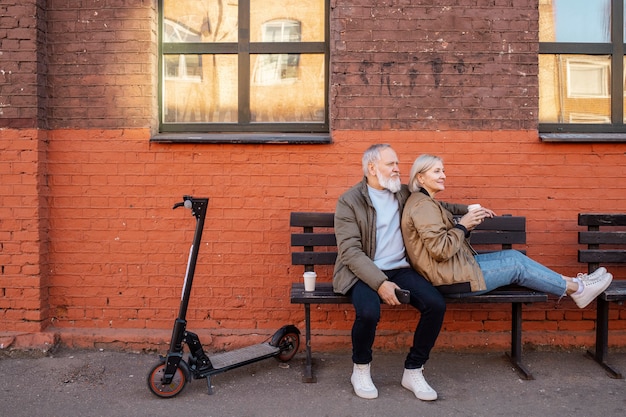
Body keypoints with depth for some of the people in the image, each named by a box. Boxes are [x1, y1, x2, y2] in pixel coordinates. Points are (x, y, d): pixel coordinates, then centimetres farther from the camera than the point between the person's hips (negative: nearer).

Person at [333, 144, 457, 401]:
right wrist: (380, 283, -23)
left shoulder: (405, 194, 10)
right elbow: (350, 251, -13)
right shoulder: (349, 201, -5)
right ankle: (360, 369, -2)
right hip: (362, 273, -4)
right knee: (369, 312, -33)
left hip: (399, 269, 5)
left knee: (436, 305, -19)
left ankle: (413, 371, 2)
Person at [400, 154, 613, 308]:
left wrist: (469, 214, 2)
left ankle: (571, 282, 14)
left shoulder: (426, 202, 15)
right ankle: (576, 289, 14)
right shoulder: (422, 205, -19)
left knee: (513, 255, 8)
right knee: (517, 265, -2)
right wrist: (463, 226, -15)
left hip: (455, 266, 10)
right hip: (450, 278, -10)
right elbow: (440, 250, -25)